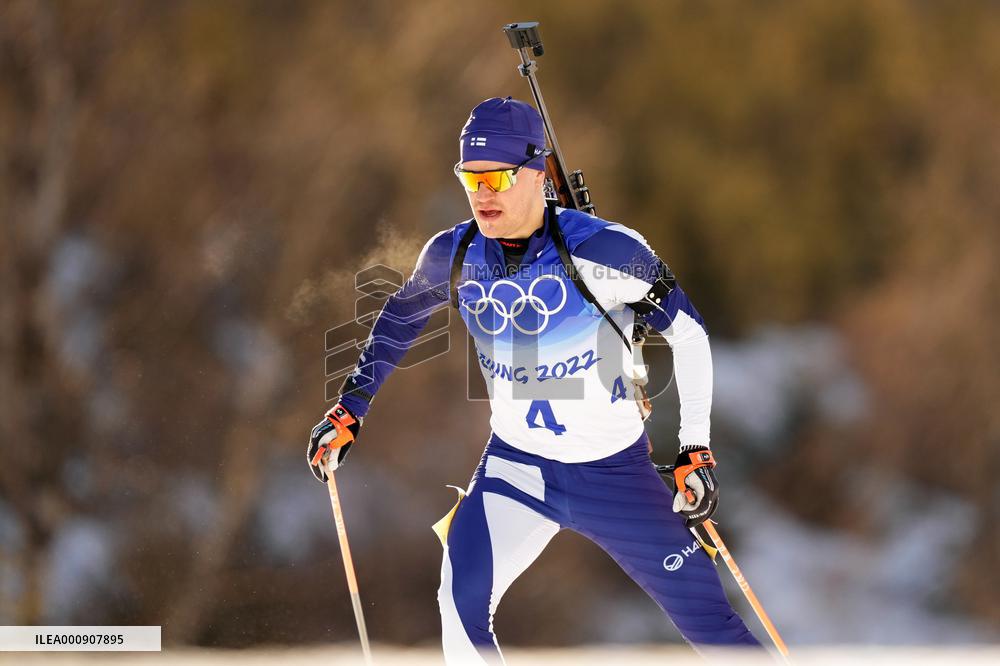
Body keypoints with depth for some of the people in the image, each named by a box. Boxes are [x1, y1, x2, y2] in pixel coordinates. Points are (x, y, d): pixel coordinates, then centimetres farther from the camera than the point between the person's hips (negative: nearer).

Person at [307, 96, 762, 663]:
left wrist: (696, 448, -10)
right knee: (462, 606, -21)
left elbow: (687, 329, -9)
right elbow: (400, 317, 14)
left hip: (616, 469, -2)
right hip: (515, 467, 2)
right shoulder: (452, 257, -9)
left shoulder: (600, 250, -21)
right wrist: (351, 407, 13)